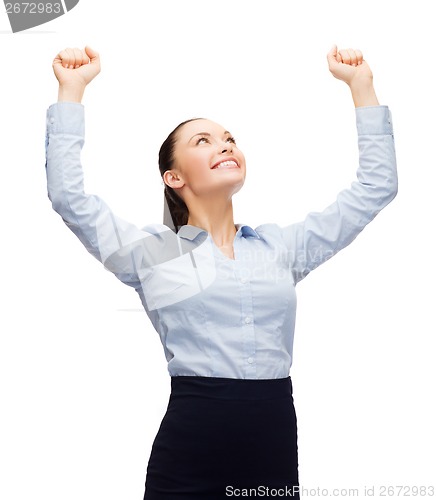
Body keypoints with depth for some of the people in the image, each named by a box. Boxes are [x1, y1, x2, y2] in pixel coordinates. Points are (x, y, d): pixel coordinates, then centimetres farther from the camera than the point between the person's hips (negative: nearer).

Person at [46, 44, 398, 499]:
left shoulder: (280, 246, 13)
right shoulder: (152, 252, 4)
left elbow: (376, 187, 17)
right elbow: (67, 194, -4)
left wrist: (360, 85, 17)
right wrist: (71, 90, -1)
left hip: (276, 449, 3)